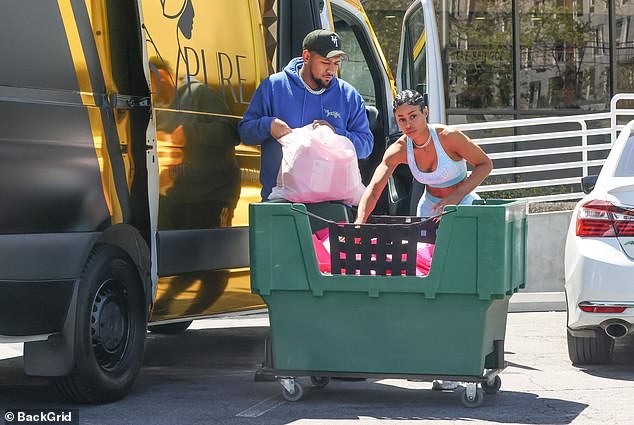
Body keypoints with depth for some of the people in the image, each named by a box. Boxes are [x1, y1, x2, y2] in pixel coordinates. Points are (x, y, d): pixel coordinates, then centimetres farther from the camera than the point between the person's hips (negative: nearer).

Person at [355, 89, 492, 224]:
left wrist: (457, 195, -25)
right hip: (429, 207, 4)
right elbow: (373, 188, -17)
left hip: (463, 205, -4)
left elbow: (485, 164, -13)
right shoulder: (399, 150, -13)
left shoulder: (449, 136, -23)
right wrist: (360, 221, -36)